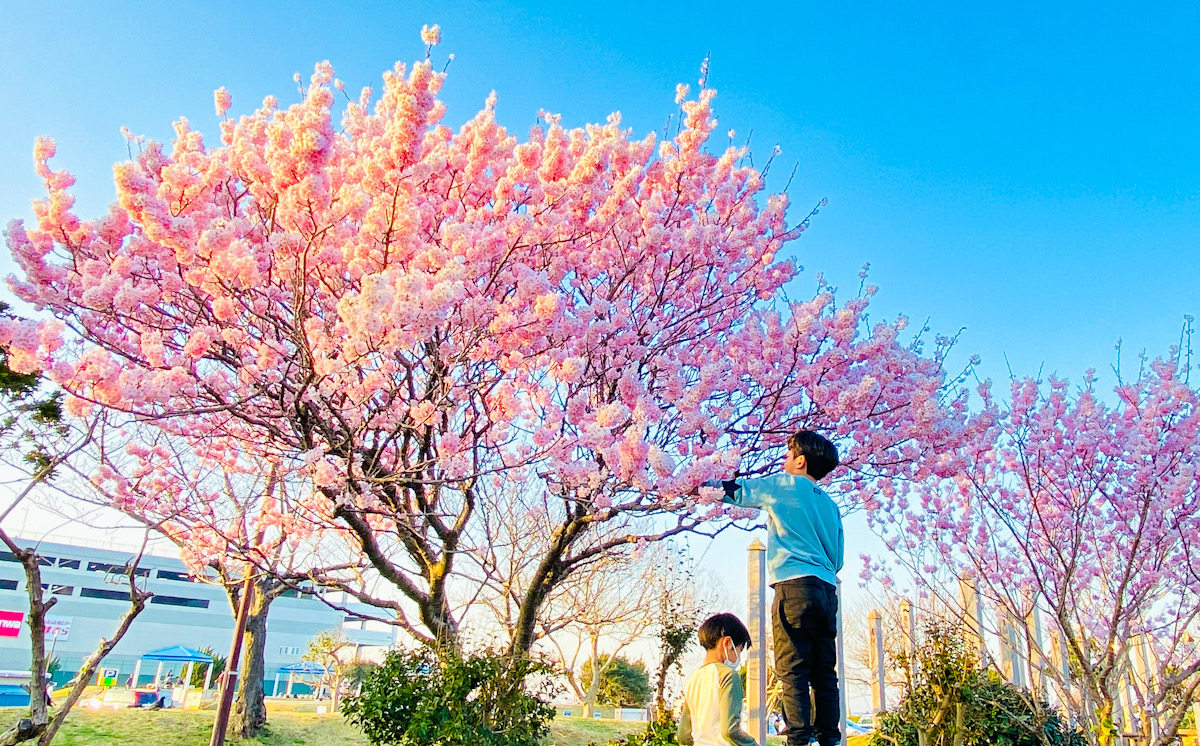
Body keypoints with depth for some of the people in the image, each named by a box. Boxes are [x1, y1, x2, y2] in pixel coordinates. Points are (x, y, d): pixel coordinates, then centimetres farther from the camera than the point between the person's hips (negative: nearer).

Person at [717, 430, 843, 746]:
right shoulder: (830, 504, 22)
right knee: (824, 672, 7)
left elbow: (735, 491, 10)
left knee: (792, 670, -9)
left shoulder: (785, 485, 3)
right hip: (827, 591, 7)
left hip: (795, 586, -7)